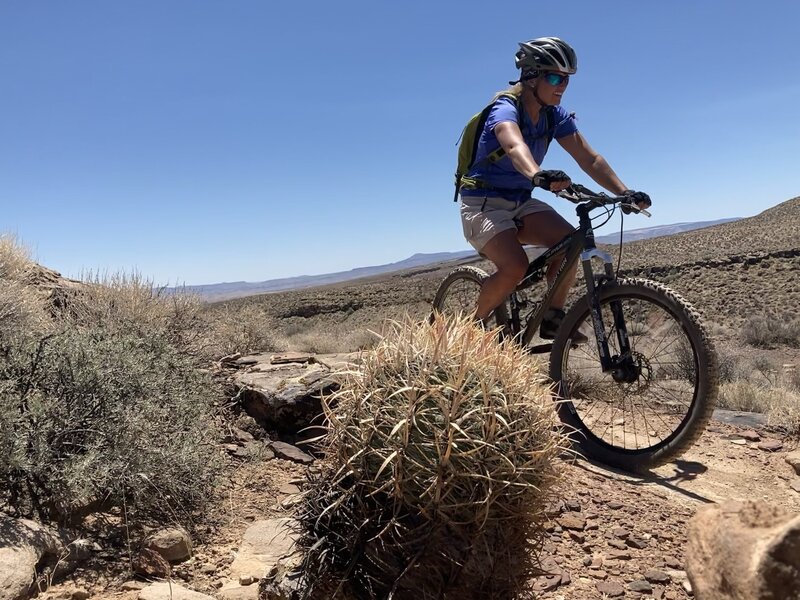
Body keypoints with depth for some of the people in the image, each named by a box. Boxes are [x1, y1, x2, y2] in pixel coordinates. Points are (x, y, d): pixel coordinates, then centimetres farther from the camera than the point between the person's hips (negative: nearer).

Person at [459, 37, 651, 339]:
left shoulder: (555, 115, 2)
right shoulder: (506, 108, -20)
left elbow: (588, 157, -3)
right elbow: (515, 146, -43)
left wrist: (624, 192, -16)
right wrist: (538, 176, -64)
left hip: (521, 201, 7)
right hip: (483, 203, -7)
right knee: (514, 266, -28)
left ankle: (553, 317, -4)